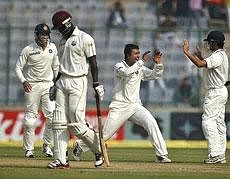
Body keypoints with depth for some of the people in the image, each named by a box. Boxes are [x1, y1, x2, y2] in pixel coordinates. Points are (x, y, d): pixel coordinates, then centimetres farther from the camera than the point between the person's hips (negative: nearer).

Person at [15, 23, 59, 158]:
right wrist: (23, 81, -17)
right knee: (30, 117, -1)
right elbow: (18, 67, -2)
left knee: (52, 116, -10)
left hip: (48, 85, 3)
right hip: (32, 86, -2)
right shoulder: (28, 50, -6)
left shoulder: (53, 48, 4)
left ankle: (47, 145, 5)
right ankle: (29, 149, 8)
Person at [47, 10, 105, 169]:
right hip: (62, 82, 8)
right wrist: (55, 85, 20)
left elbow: (93, 62, -9)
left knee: (76, 124, -11)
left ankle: (99, 149, 9)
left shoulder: (84, 38, -7)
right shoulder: (63, 41, 17)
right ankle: (61, 160, 0)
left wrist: (96, 84, -16)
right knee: (60, 123, 0)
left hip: (78, 83, -8)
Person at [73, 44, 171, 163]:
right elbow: (126, 73, -29)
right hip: (119, 107, -4)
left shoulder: (140, 69, 9)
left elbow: (155, 75, 8)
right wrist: (141, 61, -28)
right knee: (105, 135, 0)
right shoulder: (119, 67, -8)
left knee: (151, 122, -20)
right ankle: (80, 145, 24)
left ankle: (161, 155, -17)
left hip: (135, 106, 4)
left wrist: (158, 64, -9)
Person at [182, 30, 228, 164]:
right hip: (222, 91, 11)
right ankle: (221, 155, 12)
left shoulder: (218, 56, -18)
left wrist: (186, 52, -24)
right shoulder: (223, 55, 15)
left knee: (208, 121, -13)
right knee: (219, 123, 11)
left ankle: (215, 154, -20)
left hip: (215, 92, -11)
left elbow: (200, 64, -30)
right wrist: (200, 57, 19)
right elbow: (208, 66, 27)